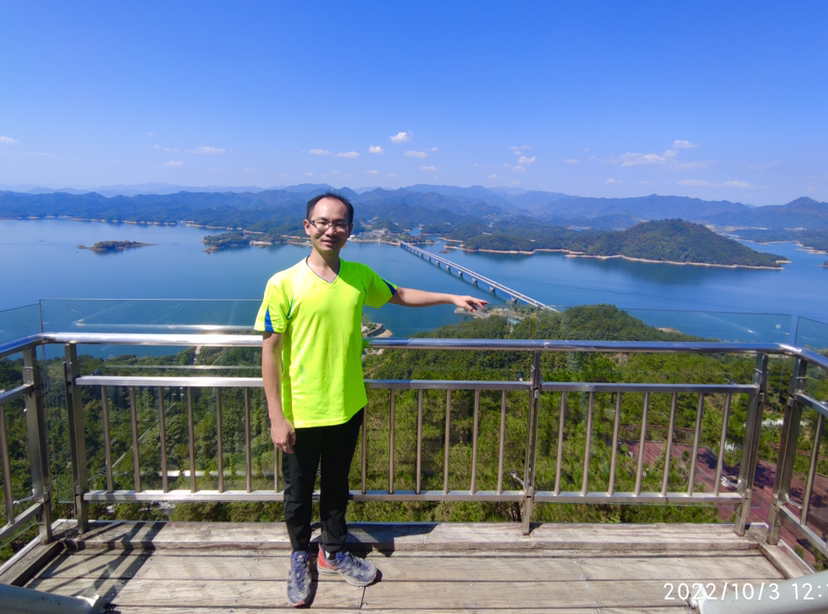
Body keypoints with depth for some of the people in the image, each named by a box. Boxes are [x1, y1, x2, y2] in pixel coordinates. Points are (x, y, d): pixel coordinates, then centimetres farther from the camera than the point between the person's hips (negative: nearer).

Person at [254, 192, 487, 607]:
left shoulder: (360, 276, -3)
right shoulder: (283, 284, -15)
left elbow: (400, 295, 16)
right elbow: (270, 352, -12)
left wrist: (452, 298, 13)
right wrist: (276, 417, -13)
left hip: (347, 407, 3)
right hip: (301, 414, -3)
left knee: (337, 485, 22)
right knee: (299, 491, 17)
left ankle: (334, 552, 45)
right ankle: (300, 557, 44)